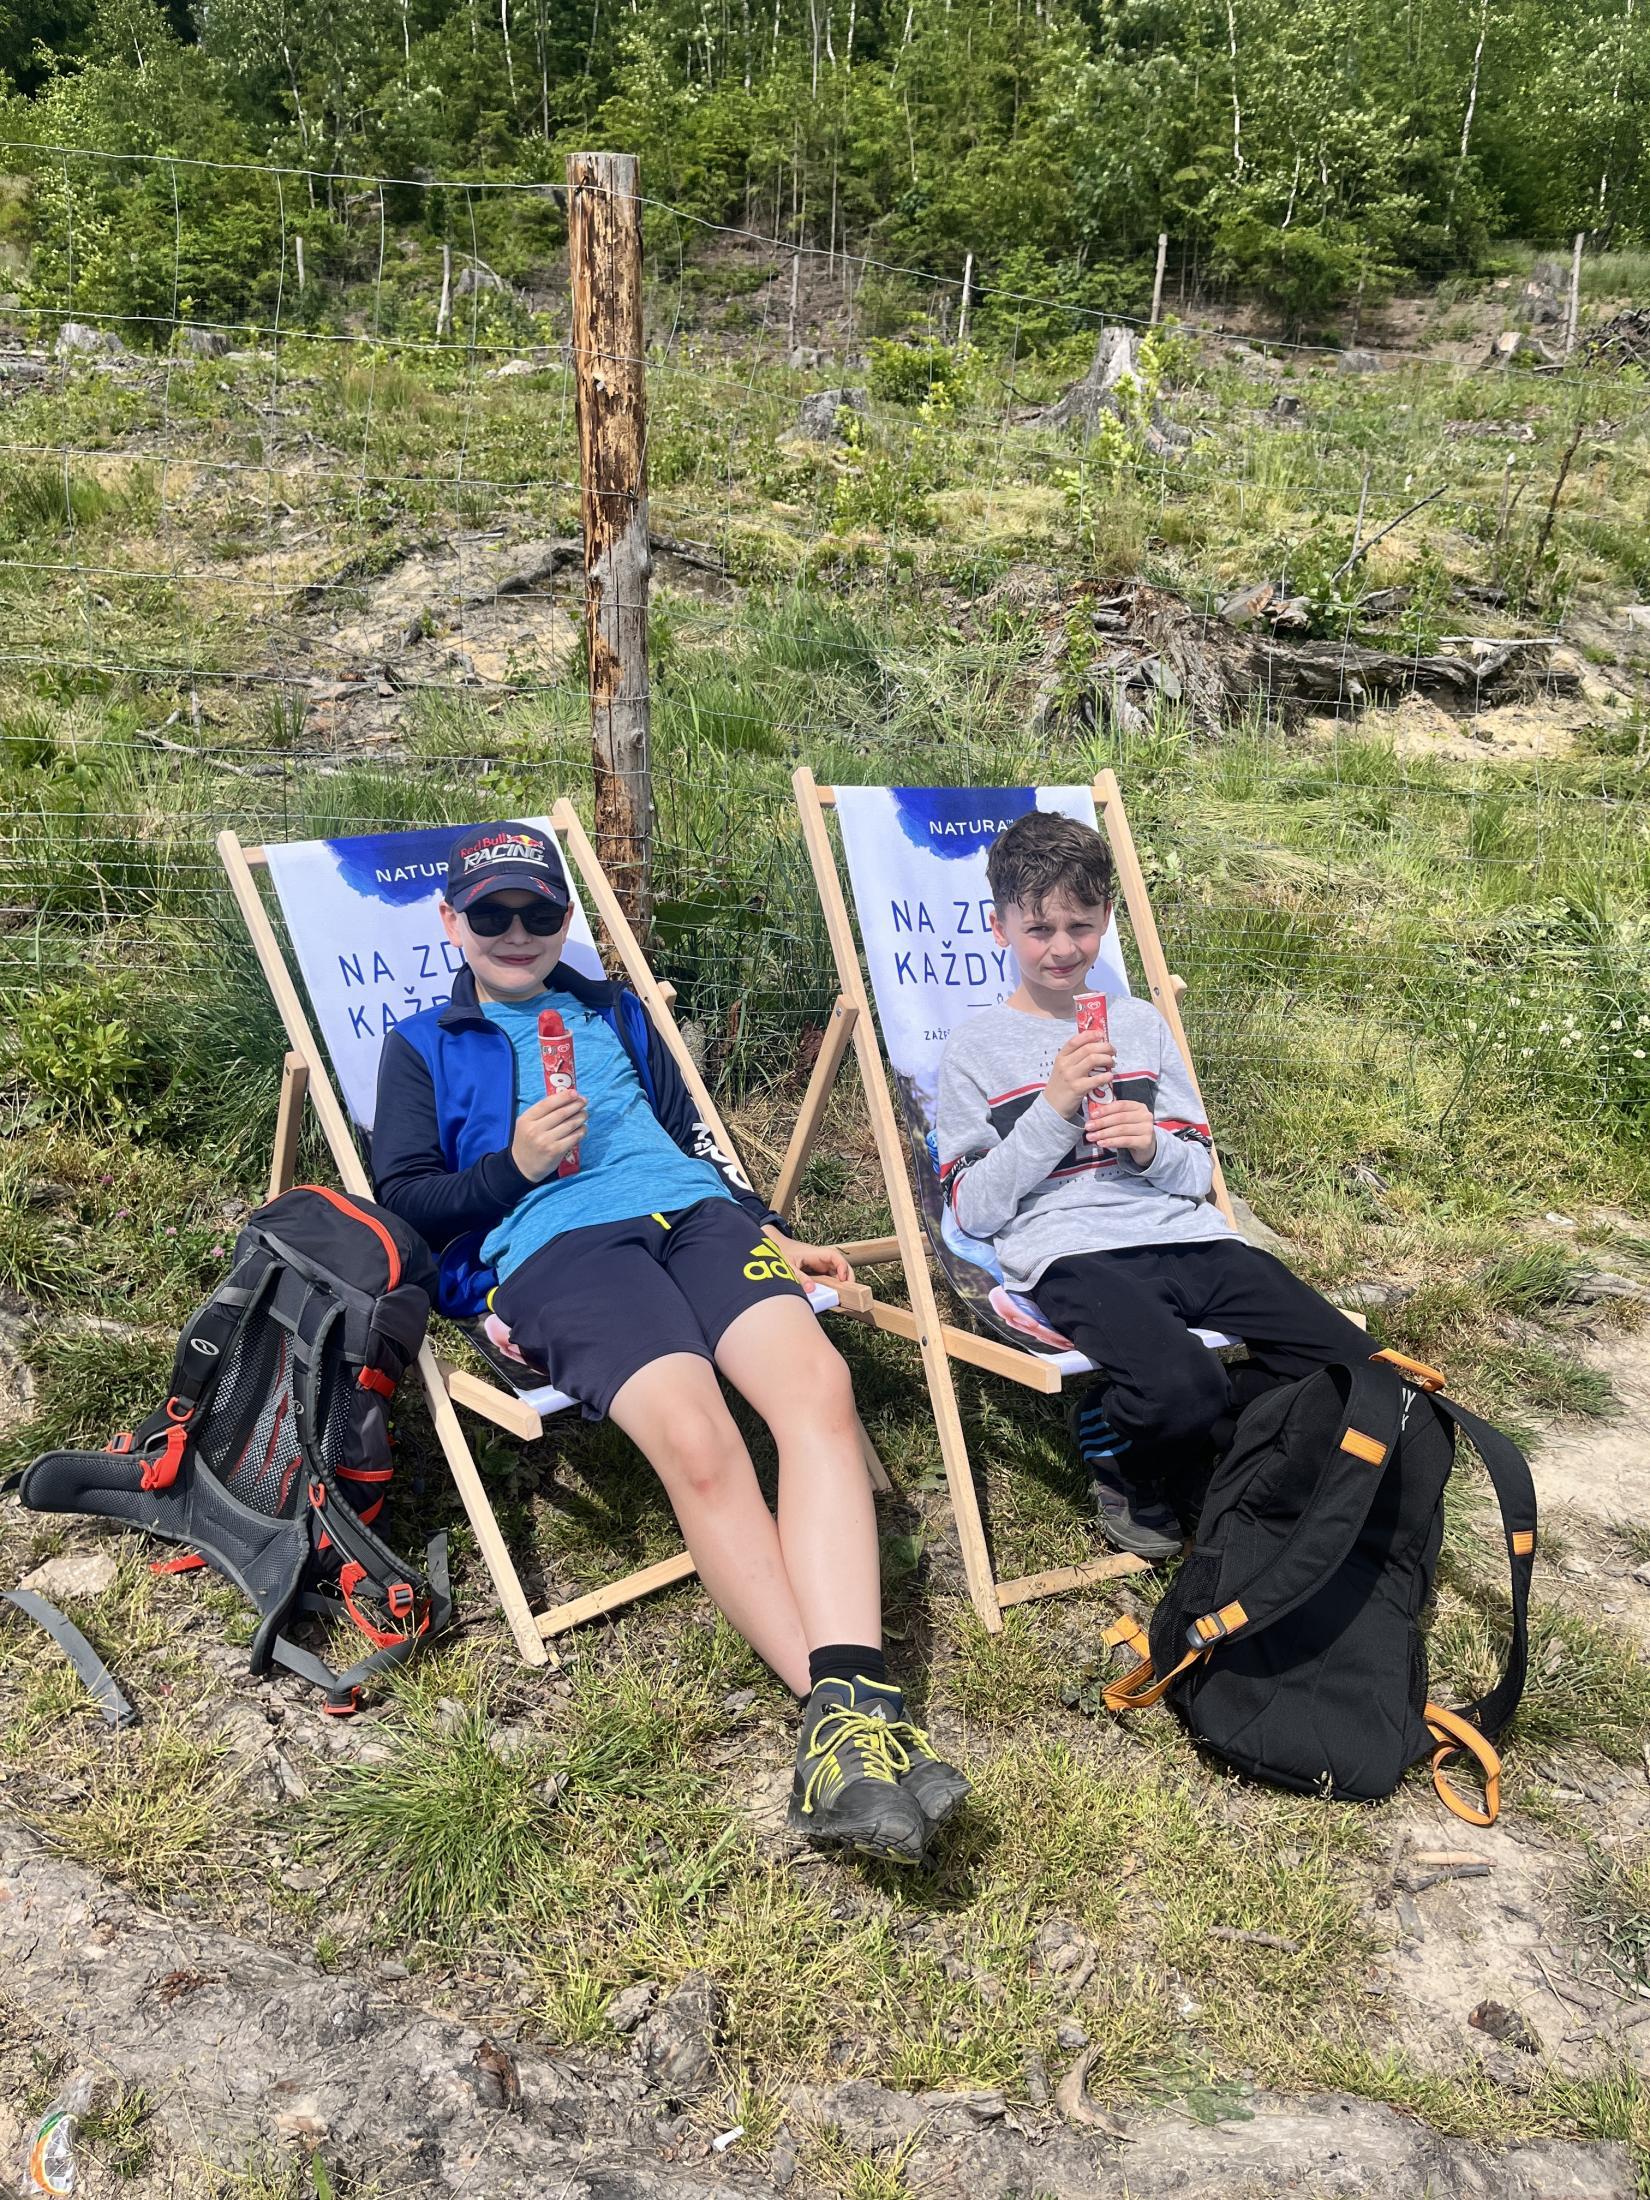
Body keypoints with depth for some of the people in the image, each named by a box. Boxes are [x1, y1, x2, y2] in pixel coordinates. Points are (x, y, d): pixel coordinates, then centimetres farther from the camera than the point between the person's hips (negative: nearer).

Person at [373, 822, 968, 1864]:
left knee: (818, 1383, -31)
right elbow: (402, 1201, 12)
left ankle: (848, 1701, -41)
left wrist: (770, 1231, 16)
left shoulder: (617, 1014, 34)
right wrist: (513, 1165, -5)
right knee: (696, 1438, -35)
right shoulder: (424, 1046, 23)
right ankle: (851, 1709, -35)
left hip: (694, 1212, 4)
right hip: (553, 1246, -3)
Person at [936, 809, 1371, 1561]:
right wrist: (1053, 1107, -9)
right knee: (1181, 1385, -34)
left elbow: (1199, 1174, 19)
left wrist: (1154, 1147, -4)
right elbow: (975, 1210, -1)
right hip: (1069, 1254, -5)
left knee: (1349, 1361, -15)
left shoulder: (1141, 1023, 19)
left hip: (1183, 1237, 5)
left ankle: (1116, 1427, 1)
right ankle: (1127, 1464, 2)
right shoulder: (975, 1047, 7)